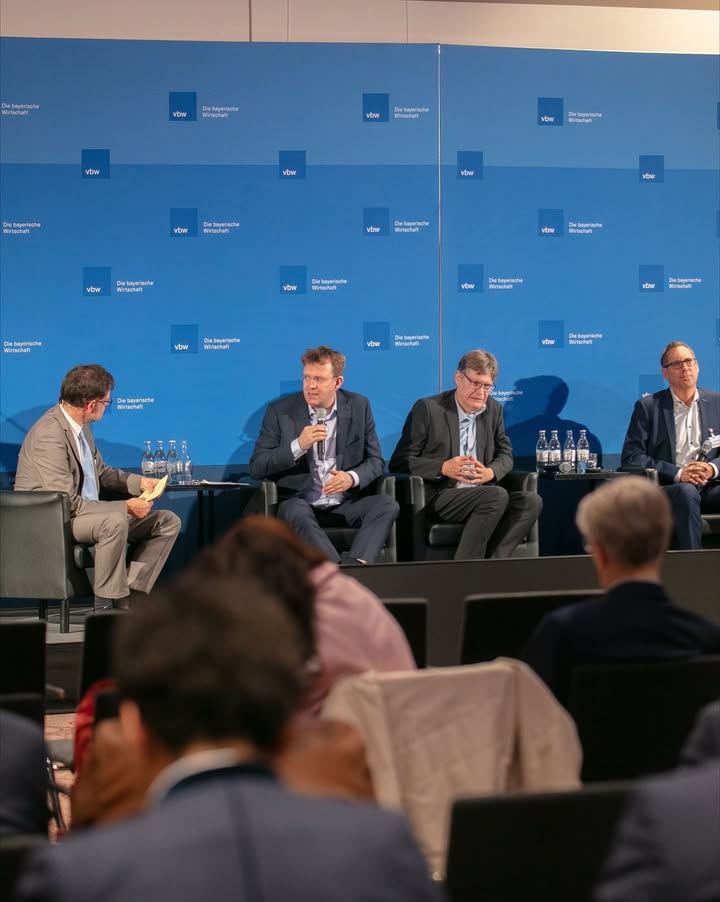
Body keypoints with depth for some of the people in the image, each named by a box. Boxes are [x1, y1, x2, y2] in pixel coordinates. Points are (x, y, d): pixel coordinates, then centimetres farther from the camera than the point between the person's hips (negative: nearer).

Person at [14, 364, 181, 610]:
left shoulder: (79, 425, 7)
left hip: (86, 512, 10)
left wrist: (139, 482, 4)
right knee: (115, 522, -38)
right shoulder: (50, 435, -23)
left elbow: (100, 472, 22)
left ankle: (130, 597, -7)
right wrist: (126, 507, -24)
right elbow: (66, 504, -26)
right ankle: (107, 605, -24)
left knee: (167, 522, 1)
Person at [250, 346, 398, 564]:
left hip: (344, 505, 2)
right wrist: (298, 446, -17)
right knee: (294, 512, -36)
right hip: (300, 504, -2)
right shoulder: (280, 411, 1)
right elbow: (256, 468, -3)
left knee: (388, 505, -24)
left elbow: (376, 461, 10)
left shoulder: (359, 407, 6)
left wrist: (352, 478, -13)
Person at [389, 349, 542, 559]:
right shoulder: (428, 408, -3)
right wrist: (443, 468, -19)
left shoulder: (494, 410, 13)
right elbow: (399, 462, -3)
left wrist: (491, 472, -5)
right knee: (497, 495, -31)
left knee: (531, 501, -21)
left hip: (482, 495, 6)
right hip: (438, 498, -6)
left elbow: (505, 455, 21)